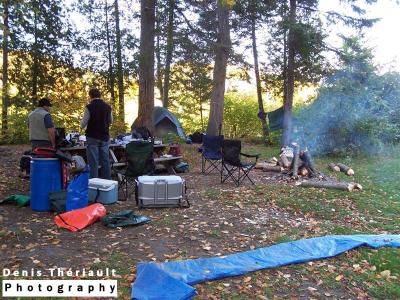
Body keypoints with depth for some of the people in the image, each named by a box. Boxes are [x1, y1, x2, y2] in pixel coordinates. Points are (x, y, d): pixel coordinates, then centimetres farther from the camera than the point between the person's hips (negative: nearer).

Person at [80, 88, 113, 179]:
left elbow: (82, 125, -7)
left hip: (93, 138, -4)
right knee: (105, 161, 10)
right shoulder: (108, 107, 4)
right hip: (105, 137, 4)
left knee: (93, 162, -1)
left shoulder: (89, 107, -10)